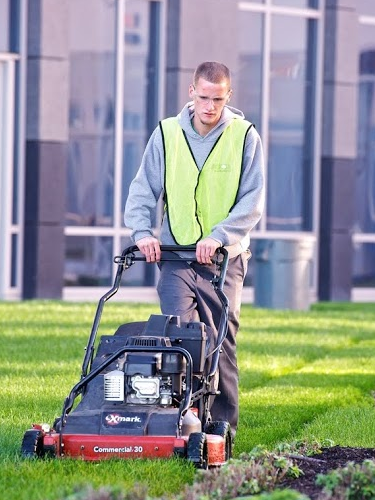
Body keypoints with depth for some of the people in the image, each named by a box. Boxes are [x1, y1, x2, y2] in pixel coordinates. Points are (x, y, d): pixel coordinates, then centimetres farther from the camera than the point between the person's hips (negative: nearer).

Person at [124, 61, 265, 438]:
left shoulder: (245, 137, 0)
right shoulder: (166, 133, 5)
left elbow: (252, 200, -6)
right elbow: (143, 190, 7)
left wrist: (218, 236, -19)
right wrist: (143, 231, -11)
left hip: (224, 259, -1)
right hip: (175, 256, 1)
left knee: (221, 344, 2)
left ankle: (221, 426, 10)